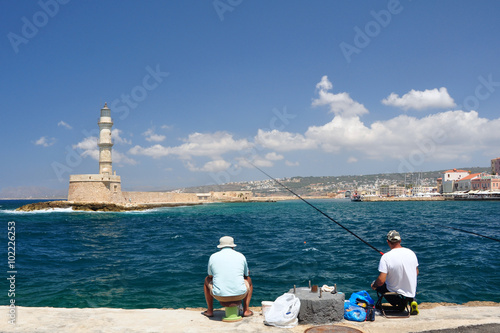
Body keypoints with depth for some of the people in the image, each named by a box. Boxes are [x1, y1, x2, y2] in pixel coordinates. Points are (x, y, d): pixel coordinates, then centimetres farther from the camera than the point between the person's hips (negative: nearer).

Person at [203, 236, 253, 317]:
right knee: (249, 280, 33)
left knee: (207, 280, 31)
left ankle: (210, 311, 33)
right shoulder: (241, 256, 6)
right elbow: (246, 275, 20)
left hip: (220, 296, 0)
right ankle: (246, 310, 25)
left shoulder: (213, 257, 5)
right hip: (240, 295, 0)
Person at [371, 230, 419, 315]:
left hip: (394, 291, -4)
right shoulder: (411, 253, -7)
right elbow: (417, 273, 7)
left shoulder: (386, 257, -22)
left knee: (377, 285, 24)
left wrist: (374, 285, -1)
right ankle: (411, 300, 12)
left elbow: (381, 281, -23)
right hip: (411, 291, 4)